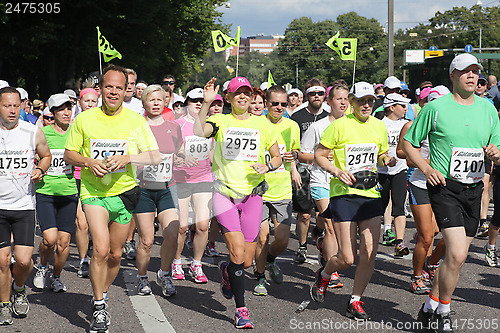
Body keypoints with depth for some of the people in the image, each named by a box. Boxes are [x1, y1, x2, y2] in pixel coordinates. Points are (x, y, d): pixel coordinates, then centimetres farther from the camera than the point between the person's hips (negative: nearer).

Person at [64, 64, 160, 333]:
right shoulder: (84, 119, -1)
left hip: (124, 192, 2)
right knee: (101, 249, -18)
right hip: (93, 192, -2)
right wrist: (88, 161, -14)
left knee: (115, 254, 10)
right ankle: (99, 308, -4)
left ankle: (102, 295, 35)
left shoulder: (135, 120, 0)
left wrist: (127, 158, -18)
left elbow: (155, 157, -3)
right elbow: (69, 154, 6)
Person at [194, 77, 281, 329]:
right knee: (237, 251, -15)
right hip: (225, 193, -2)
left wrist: (268, 166, -7)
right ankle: (241, 310, -1)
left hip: (252, 194, 2)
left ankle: (227, 270, 37)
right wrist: (206, 103, -26)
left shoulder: (262, 124, 9)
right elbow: (199, 132, -18)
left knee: (246, 261, 0)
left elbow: (277, 157, 14)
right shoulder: (220, 121, 3)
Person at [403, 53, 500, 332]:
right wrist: (426, 168, -12)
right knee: (457, 255, -17)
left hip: (474, 189, 5)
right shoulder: (436, 108, -5)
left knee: (456, 256, 9)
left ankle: (430, 307, 28)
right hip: (445, 187, -5)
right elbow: (409, 143, 3)